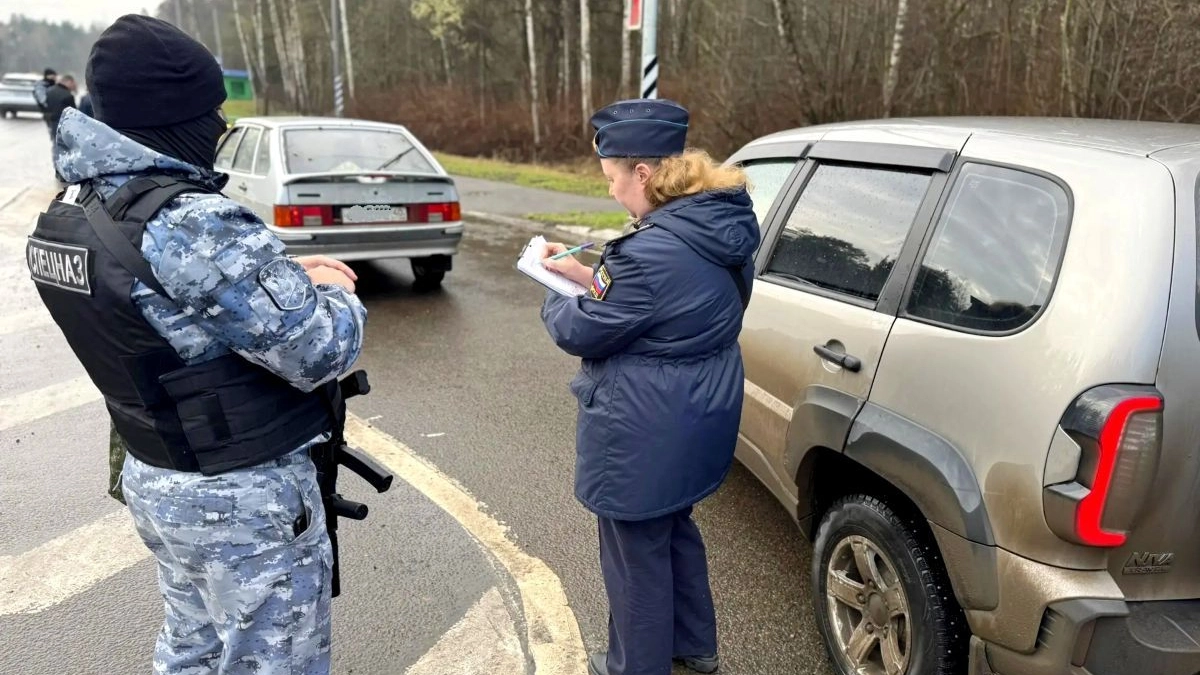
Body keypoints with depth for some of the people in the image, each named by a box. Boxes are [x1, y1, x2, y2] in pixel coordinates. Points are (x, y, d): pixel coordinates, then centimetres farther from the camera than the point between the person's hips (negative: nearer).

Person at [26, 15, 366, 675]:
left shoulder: (72, 209, 2)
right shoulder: (194, 225, -27)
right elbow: (320, 351, -26)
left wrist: (284, 276, 2)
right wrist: (333, 296, -4)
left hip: (152, 475, 9)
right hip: (243, 496, -8)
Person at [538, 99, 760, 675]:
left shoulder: (652, 252, -30)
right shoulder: (722, 228, 0)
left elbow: (582, 332, -18)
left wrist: (555, 299, 4)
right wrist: (592, 278, 6)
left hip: (645, 433, -9)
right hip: (695, 419, 10)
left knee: (637, 553, 13)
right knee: (674, 528, 28)